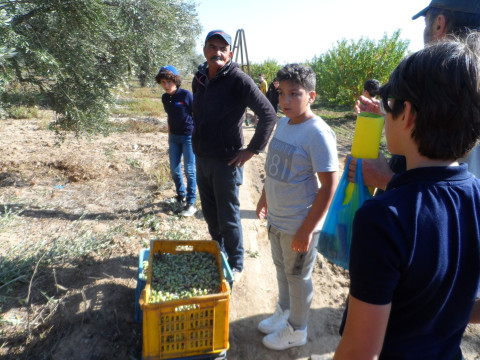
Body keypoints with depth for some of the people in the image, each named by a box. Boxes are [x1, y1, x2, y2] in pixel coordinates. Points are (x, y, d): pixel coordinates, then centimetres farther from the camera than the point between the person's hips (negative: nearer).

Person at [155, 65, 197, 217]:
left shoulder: (186, 95, -13)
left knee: (189, 170, -2)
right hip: (174, 137, 6)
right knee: (174, 170, 11)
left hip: (189, 136, -6)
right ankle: (181, 196, 32)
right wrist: (169, 136, 18)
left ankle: (191, 203, 8)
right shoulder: (165, 98, 5)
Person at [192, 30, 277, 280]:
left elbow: (269, 114, -18)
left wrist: (253, 149, -17)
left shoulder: (238, 80, -15)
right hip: (202, 159, 7)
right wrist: (198, 144, 17)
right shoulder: (199, 79, 8)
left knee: (228, 217, 4)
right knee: (210, 213, 19)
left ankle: (235, 265, 24)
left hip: (226, 161, -7)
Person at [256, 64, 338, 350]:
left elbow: (329, 186, -21)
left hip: (299, 224, -7)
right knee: (282, 269, 24)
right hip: (276, 218, 7)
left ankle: (296, 331, 37)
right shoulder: (283, 123, 2)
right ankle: (284, 312, 49)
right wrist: (265, 197, 19)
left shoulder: (318, 133, -22)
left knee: (298, 277, 13)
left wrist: (307, 229, -20)